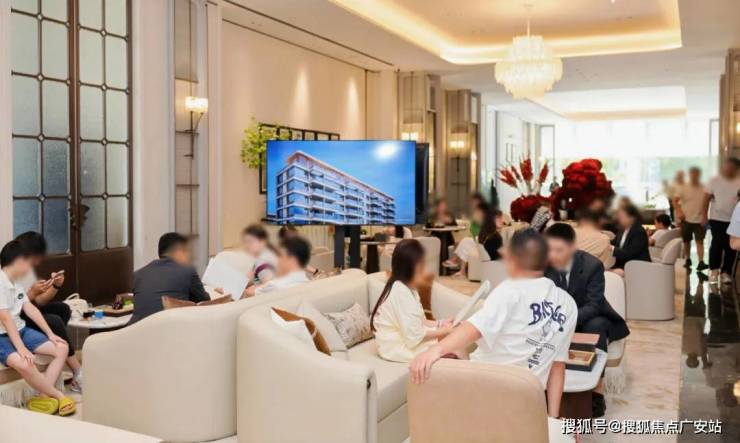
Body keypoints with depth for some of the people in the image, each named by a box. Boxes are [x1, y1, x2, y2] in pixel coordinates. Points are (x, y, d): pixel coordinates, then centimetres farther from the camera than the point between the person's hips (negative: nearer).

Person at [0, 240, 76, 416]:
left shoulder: (16, 283, 10)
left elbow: (30, 309, 8)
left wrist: (50, 334, 2)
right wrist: (21, 348, -31)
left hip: (20, 330, 10)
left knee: (62, 348, -1)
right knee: (24, 363, -36)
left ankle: (44, 396, -9)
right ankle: (58, 396, -15)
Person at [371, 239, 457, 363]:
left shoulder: (408, 287, 9)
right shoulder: (400, 292, -24)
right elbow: (414, 336, -25)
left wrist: (440, 324, 0)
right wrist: (443, 331, -16)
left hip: (407, 338, 10)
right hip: (398, 347, -10)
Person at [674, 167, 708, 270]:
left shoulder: (704, 189, 0)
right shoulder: (683, 188, -1)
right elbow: (675, 201, -2)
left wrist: (705, 217, -2)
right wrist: (678, 211, -17)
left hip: (699, 220, -1)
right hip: (686, 219, 1)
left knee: (699, 241, -8)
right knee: (686, 241, 11)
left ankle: (701, 262, -14)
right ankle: (688, 260, 26)